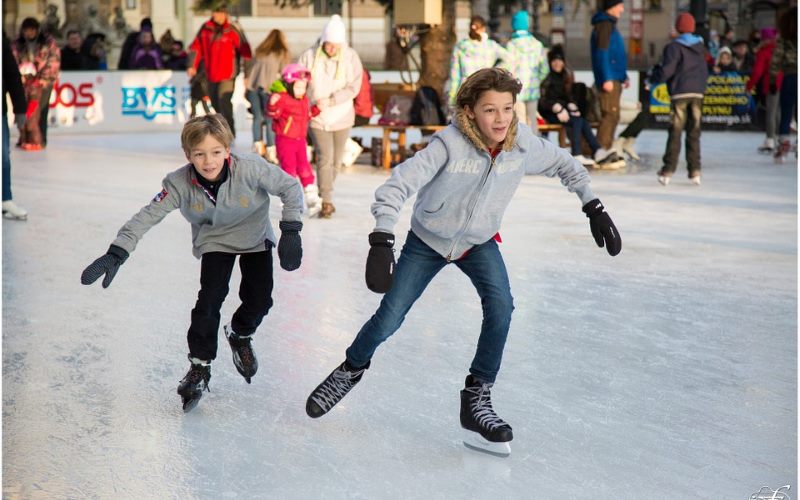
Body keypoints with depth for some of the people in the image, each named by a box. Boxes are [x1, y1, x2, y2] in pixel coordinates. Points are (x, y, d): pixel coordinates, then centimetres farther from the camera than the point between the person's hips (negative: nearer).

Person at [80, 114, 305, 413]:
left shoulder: (251, 169, -34)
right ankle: (199, 366, 1)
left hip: (255, 237, 0)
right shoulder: (180, 184, -30)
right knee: (210, 298, -14)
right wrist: (116, 254, -38)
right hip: (214, 241, 0)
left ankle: (240, 335, 29)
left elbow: (291, 187, -22)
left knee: (259, 299, -5)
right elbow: (147, 216, -29)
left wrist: (290, 231, -27)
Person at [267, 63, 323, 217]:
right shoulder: (283, 99, -16)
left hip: (300, 139, 7)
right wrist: (273, 104, -41)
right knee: (289, 169, -2)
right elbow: (274, 114, -24)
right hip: (285, 139, -7)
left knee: (304, 168, 8)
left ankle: (312, 198, 12)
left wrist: (316, 109, 11)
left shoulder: (304, 100, 9)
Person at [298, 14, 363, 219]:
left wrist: (330, 100, -20)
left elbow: (353, 87, -11)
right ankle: (326, 201, -9)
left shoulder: (351, 57, -7)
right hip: (318, 118, -2)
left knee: (336, 160, 12)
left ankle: (324, 194, 30)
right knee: (325, 157, -12)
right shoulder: (310, 56, -8)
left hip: (342, 117, 2)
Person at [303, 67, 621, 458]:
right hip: (427, 241, -2)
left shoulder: (523, 143, -20)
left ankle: (476, 399, -8)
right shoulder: (450, 144, -33)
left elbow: (563, 165, 0)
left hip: (479, 243, 3)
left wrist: (593, 207, -3)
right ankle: (351, 369, 34)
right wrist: (382, 242, -48)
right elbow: (397, 185, -37)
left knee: (500, 306, -22)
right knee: (389, 319, 1)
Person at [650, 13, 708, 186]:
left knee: (675, 133, -3)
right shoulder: (700, 46, 12)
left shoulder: (673, 47, -6)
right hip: (697, 93, 4)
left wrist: (653, 78, 5)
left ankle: (668, 171, -5)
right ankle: (695, 171, 2)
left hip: (680, 94, -4)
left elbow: (666, 71, -12)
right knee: (694, 133, 6)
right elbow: (705, 72, 16)